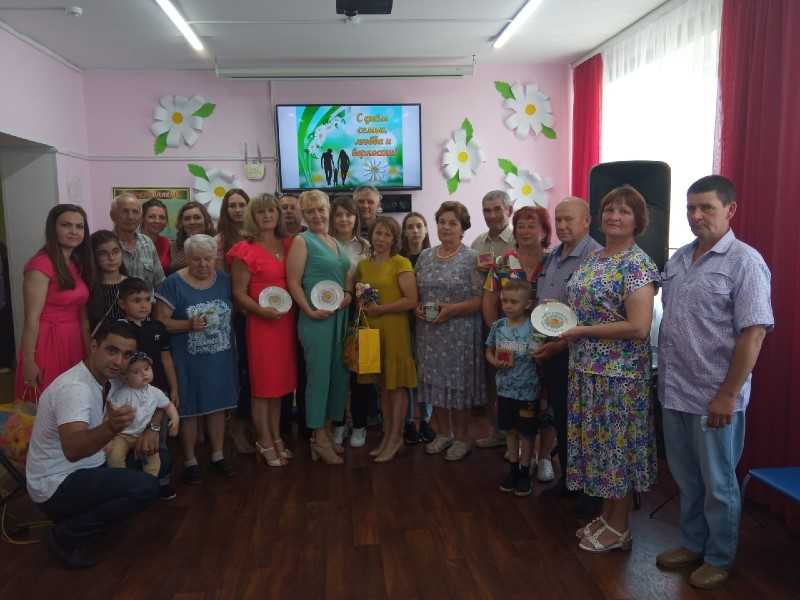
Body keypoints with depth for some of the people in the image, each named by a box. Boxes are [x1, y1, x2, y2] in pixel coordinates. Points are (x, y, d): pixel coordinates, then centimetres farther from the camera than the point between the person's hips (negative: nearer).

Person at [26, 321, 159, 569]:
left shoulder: (105, 379, 2)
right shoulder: (75, 387, -26)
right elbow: (72, 450, -42)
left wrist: (151, 430, -7)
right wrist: (110, 427, -60)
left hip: (80, 472, 9)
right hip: (57, 486, -9)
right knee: (146, 487, -23)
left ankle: (79, 516, 12)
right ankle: (66, 536, -5)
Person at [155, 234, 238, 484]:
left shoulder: (225, 280, 3)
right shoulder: (174, 283, -9)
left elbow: (235, 311, 14)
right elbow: (160, 322, -11)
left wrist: (222, 323, -2)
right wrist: (190, 325, -23)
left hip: (221, 357, 4)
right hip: (189, 360, -4)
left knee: (218, 405, 12)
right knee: (190, 409, 5)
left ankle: (217, 455, 28)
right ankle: (190, 461, 21)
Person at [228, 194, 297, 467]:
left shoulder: (288, 244, 8)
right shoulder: (246, 250, -7)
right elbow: (238, 292, -8)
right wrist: (261, 310, -22)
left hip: (287, 320, 5)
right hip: (261, 321, -5)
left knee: (281, 381, 13)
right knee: (263, 383, 2)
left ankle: (276, 437, 27)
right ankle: (266, 444, 14)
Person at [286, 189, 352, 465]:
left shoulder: (337, 242, 15)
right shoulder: (302, 241, -5)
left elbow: (347, 275, 21)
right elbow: (293, 282, -11)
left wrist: (348, 293, 1)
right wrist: (310, 311, -18)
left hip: (341, 317, 7)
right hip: (316, 318, -7)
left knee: (337, 374, 11)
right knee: (319, 375, -1)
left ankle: (327, 430, 25)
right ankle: (318, 439, 10)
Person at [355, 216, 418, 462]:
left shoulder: (401, 263, -7)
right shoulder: (363, 264, 11)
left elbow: (411, 300, -14)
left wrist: (380, 308, -15)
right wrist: (363, 305, 2)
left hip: (394, 329, -6)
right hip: (371, 329, 6)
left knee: (397, 383, 2)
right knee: (382, 383, 12)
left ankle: (395, 437, 12)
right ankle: (387, 435, 21)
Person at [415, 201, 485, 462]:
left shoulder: (472, 259, -7)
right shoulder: (425, 256, 9)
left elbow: (481, 299, -11)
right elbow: (415, 292, 15)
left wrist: (452, 309, -21)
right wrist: (418, 308, -5)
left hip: (459, 334, -5)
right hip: (429, 332, 5)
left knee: (458, 382, 3)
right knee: (434, 381, 11)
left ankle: (461, 438, 20)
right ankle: (444, 433, 29)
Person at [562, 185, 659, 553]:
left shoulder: (637, 264, -16)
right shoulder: (593, 258, 10)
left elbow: (638, 327, -23)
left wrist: (582, 331, -17)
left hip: (619, 372, -8)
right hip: (587, 369, 8)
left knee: (618, 444, 5)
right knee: (598, 442, 17)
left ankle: (619, 529, 22)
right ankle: (607, 515, 33)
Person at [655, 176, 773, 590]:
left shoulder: (744, 262, -12)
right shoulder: (678, 258, 9)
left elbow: (753, 333, -17)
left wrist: (727, 395, -18)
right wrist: (663, 378, 12)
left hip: (714, 397, -6)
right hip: (674, 392, 6)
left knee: (717, 484, 11)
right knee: (686, 478, 20)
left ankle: (719, 558, 29)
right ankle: (692, 544, 38)